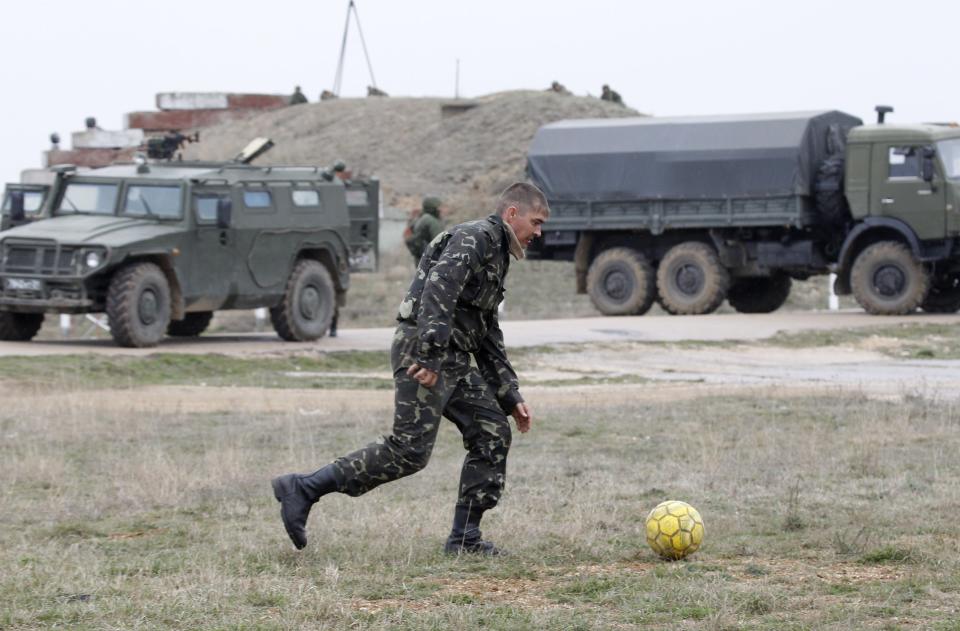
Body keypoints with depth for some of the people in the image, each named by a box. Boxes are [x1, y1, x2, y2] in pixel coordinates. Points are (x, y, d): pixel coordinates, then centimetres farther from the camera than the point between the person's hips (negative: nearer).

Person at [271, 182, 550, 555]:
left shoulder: (496, 257, 25)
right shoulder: (475, 238, -7)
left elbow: (489, 340, 29)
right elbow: (438, 290, -24)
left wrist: (511, 398, 24)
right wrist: (430, 355, -32)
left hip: (452, 361, 10)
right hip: (422, 352, -10)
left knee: (492, 434, 5)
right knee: (409, 451, -15)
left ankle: (464, 537, 7)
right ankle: (302, 489, -14)